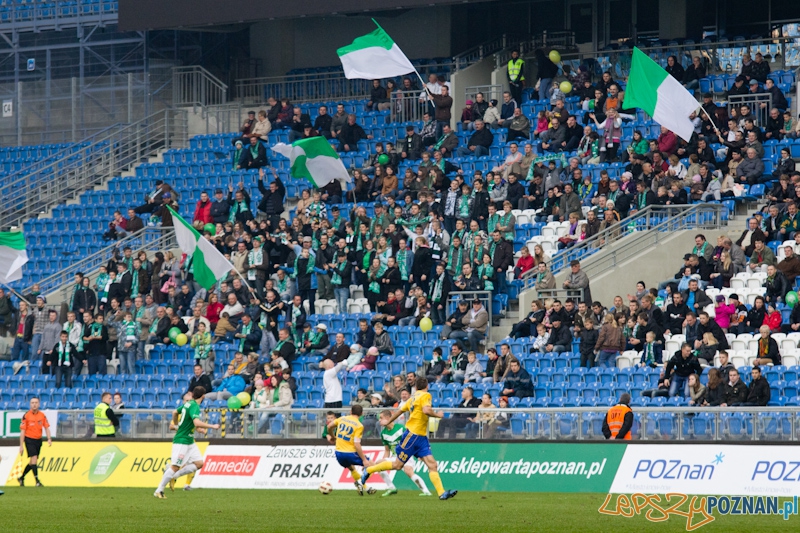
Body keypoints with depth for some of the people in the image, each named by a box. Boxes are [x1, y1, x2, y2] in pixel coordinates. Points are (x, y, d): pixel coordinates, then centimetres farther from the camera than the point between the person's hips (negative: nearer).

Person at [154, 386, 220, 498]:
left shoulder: (188, 404, 9)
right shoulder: (194, 407, -20)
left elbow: (175, 412, 24)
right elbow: (197, 423, -35)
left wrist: (175, 425, 40)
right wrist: (212, 426, -24)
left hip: (189, 442, 10)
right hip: (181, 441, -10)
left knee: (199, 463, 4)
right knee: (175, 467, -8)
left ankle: (173, 476, 10)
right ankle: (159, 491, -1)